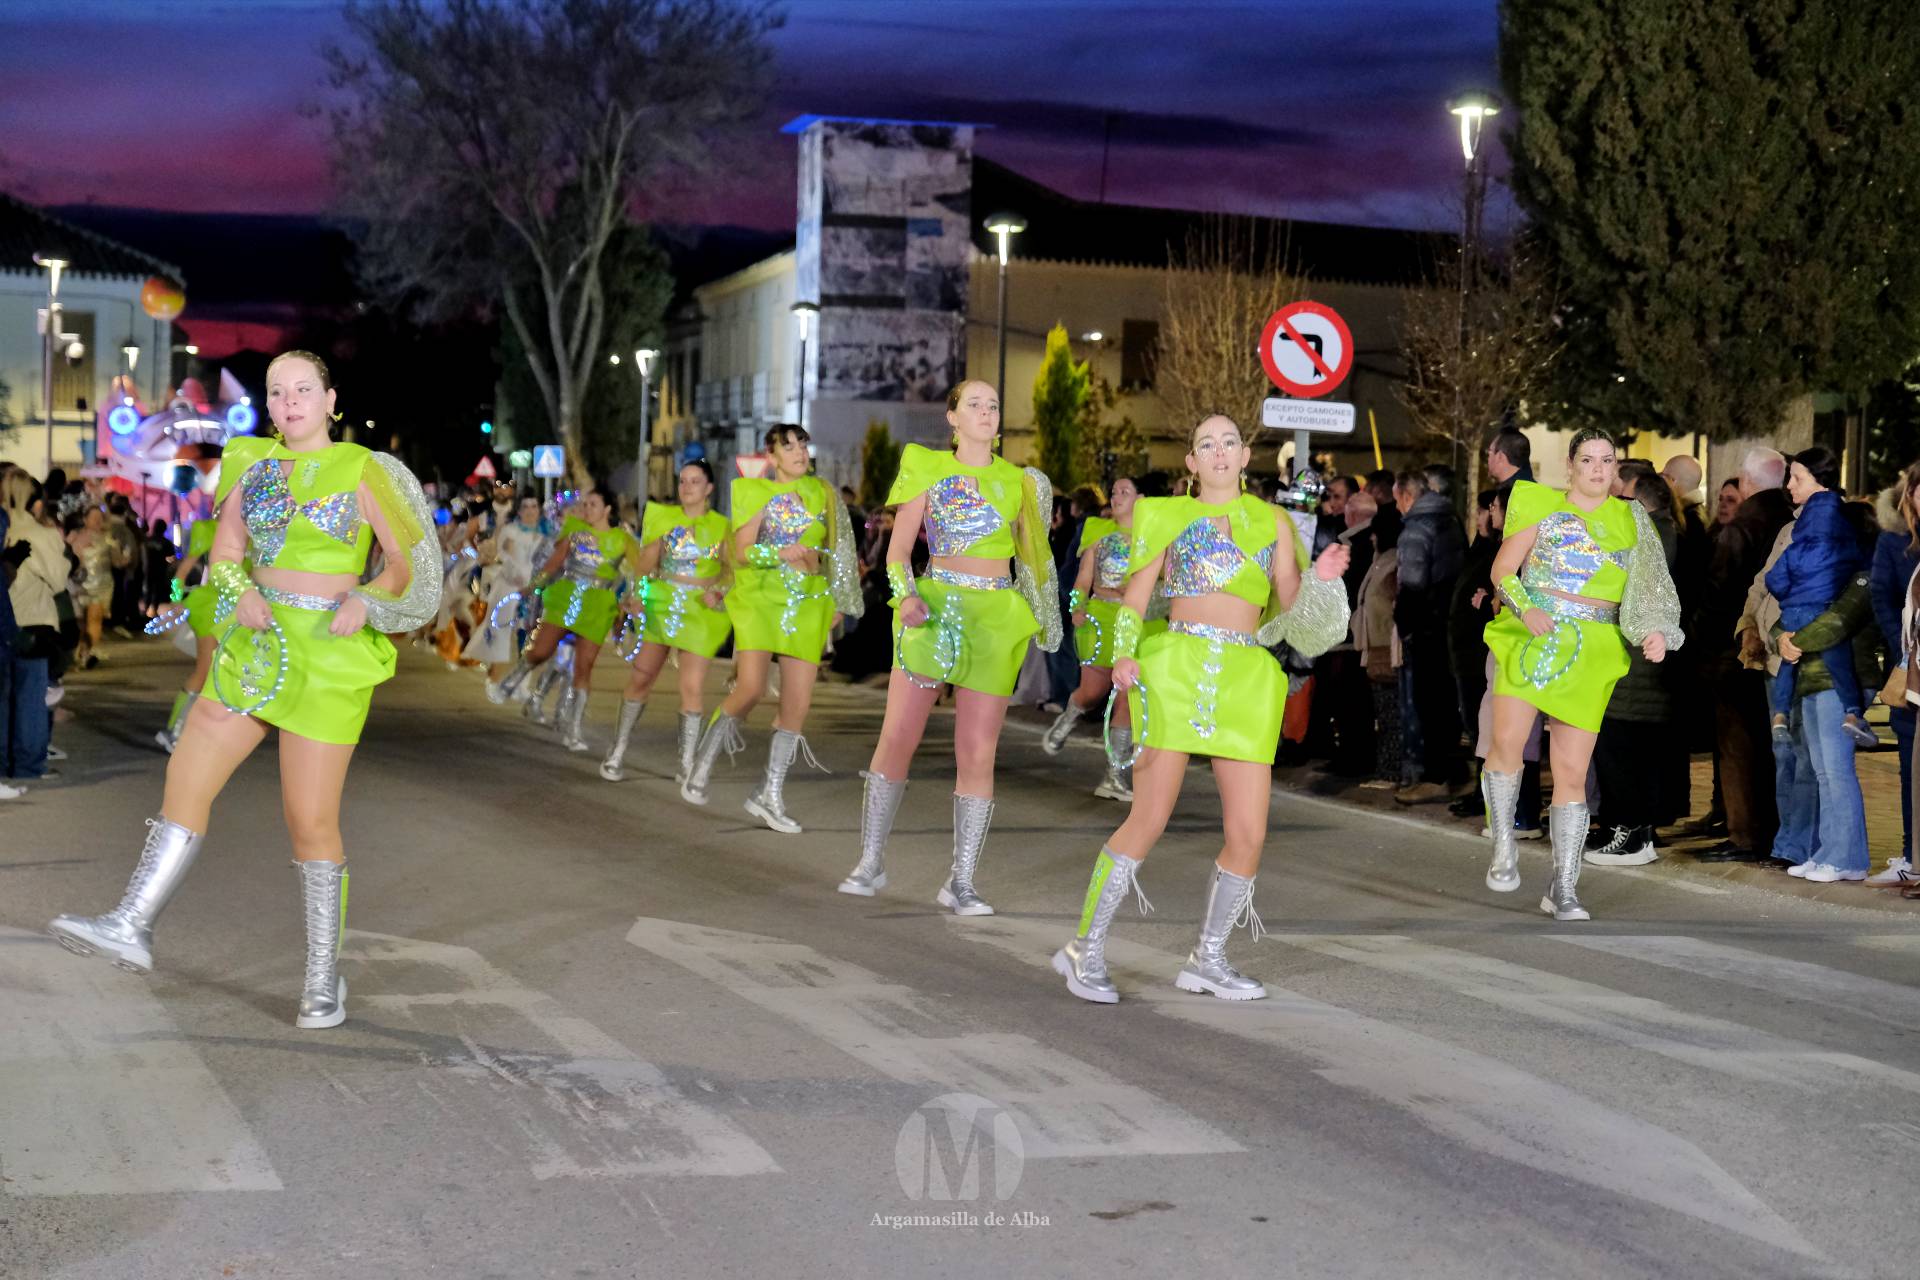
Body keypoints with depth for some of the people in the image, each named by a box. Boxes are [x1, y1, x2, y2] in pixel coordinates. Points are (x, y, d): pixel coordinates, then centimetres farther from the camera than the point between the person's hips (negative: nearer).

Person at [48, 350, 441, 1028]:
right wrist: (242, 592, -13)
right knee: (187, 774, -3)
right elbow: (225, 552, 8)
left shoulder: (362, 470, -4)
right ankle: (132, 926, 3)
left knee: (311, 819, -2)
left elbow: (409, 564, -3)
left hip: (330, 656, -5)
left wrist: (365, 602, -21)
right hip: (255, 645, 5)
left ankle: (324, 975, 9)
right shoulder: (252, 464, 8)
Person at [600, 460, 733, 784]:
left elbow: (730, 569, 0)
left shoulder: (722, 526, 4)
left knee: (692, 687, -8)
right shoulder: (664, 517, 7)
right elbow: (646, 562, 3)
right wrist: (637, 594, -11)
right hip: (660, 603, 1)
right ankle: (618, 751, 12)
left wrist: (717, 591, -18)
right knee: (641, 678, -1)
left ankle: (687, 762, 1)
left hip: (700, 610, -1)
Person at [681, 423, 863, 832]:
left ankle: (769, 794, 9)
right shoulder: (754, 491, 3)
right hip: (759, 597, -3)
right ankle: (703, 760, 5)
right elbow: (741, 551, -5)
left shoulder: (823, 493, 10)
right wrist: (779, 554, -20)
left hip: (808, 603, 3)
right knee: (751, 689, -19)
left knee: (798, 703, -2)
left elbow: (835, 552, 18)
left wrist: (838, 602, 15)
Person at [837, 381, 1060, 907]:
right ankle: (871, 862, 8)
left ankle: (961, 882, 3)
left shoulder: (1018, 482, 12)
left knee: (977, 754, -2)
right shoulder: (928, 469, 6)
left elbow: (1032, 559, 20)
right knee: (896, 739, -5)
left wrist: (1044, 621, 10)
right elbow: (898, 550, 2)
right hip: (935, 607, -1)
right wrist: (906, 596, -14)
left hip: (995, 617, 1)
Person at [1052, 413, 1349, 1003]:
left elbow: (1290, 610, 12)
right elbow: (1136, 596, 4)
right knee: (1148, 821, -7)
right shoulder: (1170, 516, 9)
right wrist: (1124, 656, -11)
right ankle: (1086, 948, 5)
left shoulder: (1273, 522, 14)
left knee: (1248, 833, -4)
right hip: (1178, 669, -3)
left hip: (1246, 678, 3)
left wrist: (1319, 577, -6)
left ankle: (1207, 959, 13)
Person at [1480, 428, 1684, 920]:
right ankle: (1503, 843, 1)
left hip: (1592, 651, 2)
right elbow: (1502, 571, 2)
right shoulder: (1541, 506, 6)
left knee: (1572, 772, -3)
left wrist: (1656, 632, -7)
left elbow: (1649, 591, 13)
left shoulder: (1631, 520, 13)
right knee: (1507, 740, -22)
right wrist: (1526, 609, -16)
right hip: (1531, 635, -1)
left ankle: (1563, 891, 4)